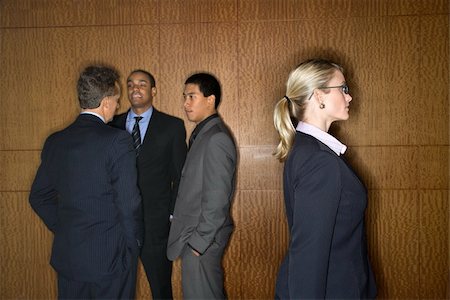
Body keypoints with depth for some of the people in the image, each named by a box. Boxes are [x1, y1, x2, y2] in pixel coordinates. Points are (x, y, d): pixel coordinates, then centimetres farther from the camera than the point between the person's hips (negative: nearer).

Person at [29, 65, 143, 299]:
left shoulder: (55, 141, 2)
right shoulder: (117, 141, -17)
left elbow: (38, 197, 11)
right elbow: (128, 201, -17)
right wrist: (133, 243, -2)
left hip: (67, 254, 5)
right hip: (111, 257, -5)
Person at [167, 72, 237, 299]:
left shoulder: (216, 139, -20)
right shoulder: (202, 133, 10)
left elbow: (217, 200, -22)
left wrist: (198, 242, -17)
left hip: (202, 239, -9)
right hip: (194, 233, 9)